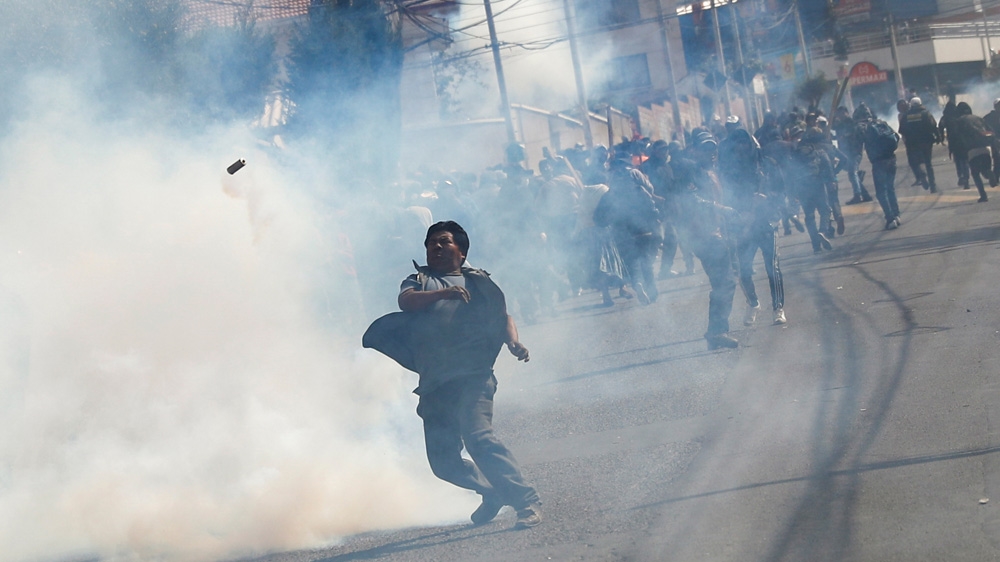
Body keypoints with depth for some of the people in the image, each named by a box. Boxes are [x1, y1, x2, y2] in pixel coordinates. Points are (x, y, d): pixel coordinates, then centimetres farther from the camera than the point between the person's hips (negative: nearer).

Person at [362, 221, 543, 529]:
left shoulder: (478, 280, 19)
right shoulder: (419, 280, 22)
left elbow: (503, 316, 11)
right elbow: (406, 300, 0)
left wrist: (513, 343, -10)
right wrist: (443, 293, -18)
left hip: (472, 375, -4)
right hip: (434, 383, 4)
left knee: (478, 437, -26)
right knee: (443, 461, 1)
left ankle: (526, 500, -27)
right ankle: (495, 491, 23)